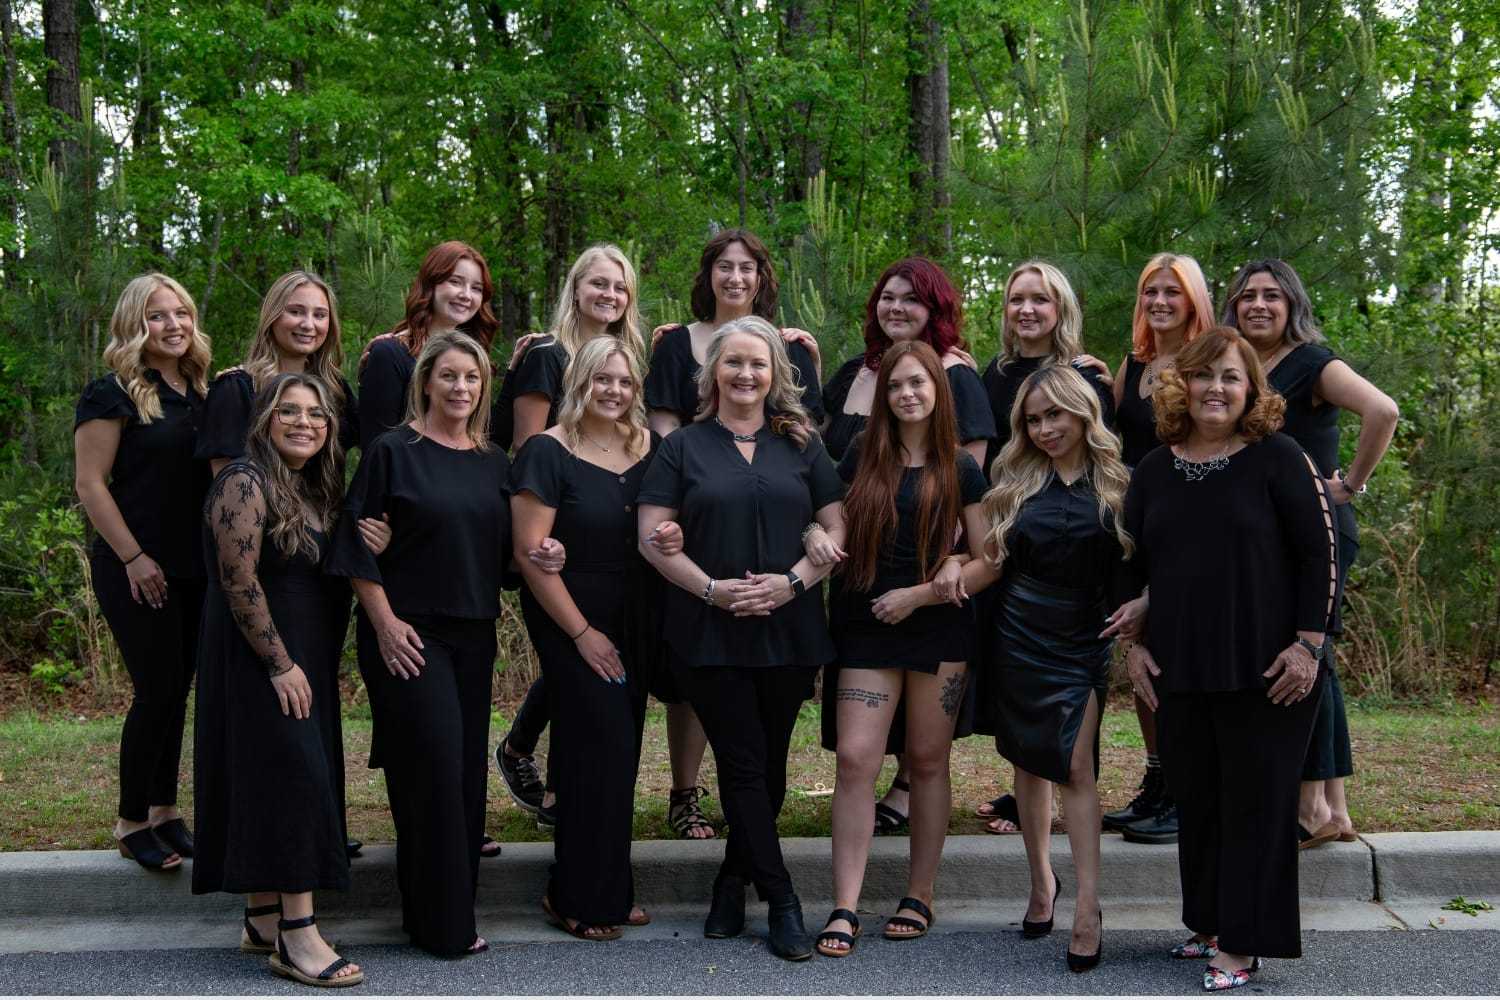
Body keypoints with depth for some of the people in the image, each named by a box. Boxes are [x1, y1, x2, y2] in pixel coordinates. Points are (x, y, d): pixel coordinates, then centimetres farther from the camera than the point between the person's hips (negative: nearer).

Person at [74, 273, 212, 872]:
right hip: (139, 571, -6)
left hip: (193, 569, 6)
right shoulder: (113, 395, -9)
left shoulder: (201, 393, 11)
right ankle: (132, 824, 9)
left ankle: (164, 811, 21)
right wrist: (133, 558, -16)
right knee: (157, 691, -5)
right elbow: (90, 484, -12)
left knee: (177, 690, 10)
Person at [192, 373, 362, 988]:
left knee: (281, 780, 11)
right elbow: (239, 581, -19)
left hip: (304, 657, 9)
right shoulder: (247, 482, -13)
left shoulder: (314, 488, 13)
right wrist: (280, 663, -19)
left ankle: (263, 920, 18)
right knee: (292, 776, -12)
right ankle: (297, 939, -9)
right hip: (258, 658, -9)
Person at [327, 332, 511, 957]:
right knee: (434, 767, -7)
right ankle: (441, 923, 4)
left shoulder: (494, 463, 11)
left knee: (467, 769, 8)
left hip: (473, 635, 6)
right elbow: (357, 543, -8)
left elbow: (505, 549, 17)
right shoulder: (393, 452, -5)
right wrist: (385, 622, -13)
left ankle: (451, 907, 20)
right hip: (408, 634, -6)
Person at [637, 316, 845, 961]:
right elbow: (652, 537, -2)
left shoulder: (801, 446, 9)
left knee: (768, 766, 8)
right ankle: (781, 901, 4)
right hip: (710, 635, -2)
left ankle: (733, 883, 25)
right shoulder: (684, 447, 4)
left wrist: (793, 580, -11)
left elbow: (837, 529, 6)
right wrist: (713, 588, -14)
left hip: (789, 633, 2)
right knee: (744, 765, -3)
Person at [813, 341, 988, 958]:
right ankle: (845, 908, -5)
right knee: (855, 760, -7)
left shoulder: (960, 468, 2)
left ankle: (920, 896, 19)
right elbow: (832, 521, 14)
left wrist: (919, 593, -9)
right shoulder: (862, 456, 6)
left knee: (928, 762, 7)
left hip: (938, 628, -1)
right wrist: (818, 537, -10)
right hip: (866, 629, 1)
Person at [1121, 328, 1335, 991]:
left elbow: (1320, 553, -6)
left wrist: (1308, 643, -11)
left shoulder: (1277, 458, -5)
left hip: (1266, 672, -4)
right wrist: (1134, 645, 7)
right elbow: (1130, 565, 14)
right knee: (1196, 801, 12)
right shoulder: (1154, 470, 9)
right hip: (1178, 671, 5)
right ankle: (1209, 921, 27)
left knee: (1255, 804, 2)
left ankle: (1244, 944, 11)